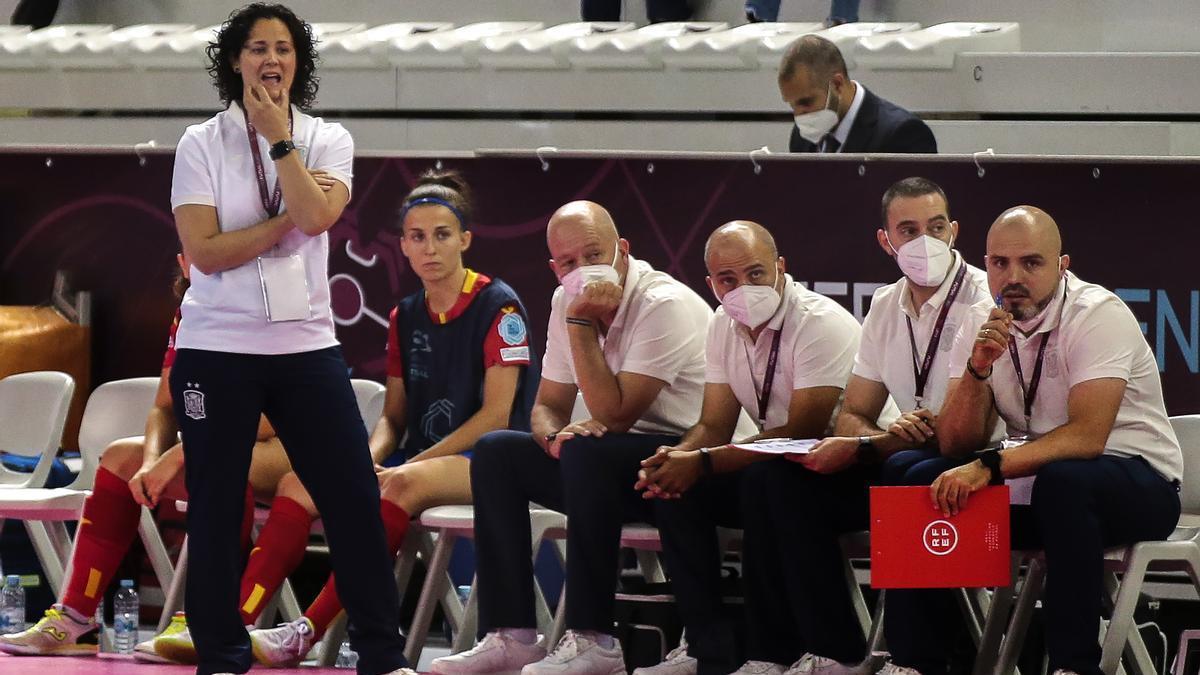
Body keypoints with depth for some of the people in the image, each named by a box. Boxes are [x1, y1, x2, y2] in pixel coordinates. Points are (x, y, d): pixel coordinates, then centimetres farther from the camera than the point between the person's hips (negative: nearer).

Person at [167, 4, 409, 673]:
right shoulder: (202, 144, -2)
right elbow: (205, 251, -12)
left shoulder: (328, 141, 4)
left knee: (356, 496, -1)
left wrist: (278, 138, -12)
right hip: (218, 348, -2)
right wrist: (288, 218, -12)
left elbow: (318, 215, -16)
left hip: (307, 345, 2)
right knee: (216, 509, 4)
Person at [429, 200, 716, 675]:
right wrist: (555, 434, -15)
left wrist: (581, 322, -23)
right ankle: (511, 636, -9)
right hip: (611, 467, 8)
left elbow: (613, 416, -23)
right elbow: (548, 406, 10)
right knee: (495, 452, -4)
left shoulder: (664, 305, -19)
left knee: (586, 452, -33)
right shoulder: (566, 302, 5)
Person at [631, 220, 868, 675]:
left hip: (845, 471, -8)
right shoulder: (724, 327, 5)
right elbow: (714, 427, 6)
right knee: (672, 486, -13)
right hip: (773, 465, 8)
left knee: (763, 478, -35)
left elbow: (802, 433, -26)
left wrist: (702, 463, -31)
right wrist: (677, 457, -19)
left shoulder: (821, 323, -19)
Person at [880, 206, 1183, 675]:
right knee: (926, 481, -12)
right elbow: (956, 447, -4)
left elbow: (1087, 435, -29)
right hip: (1034, 480, 6)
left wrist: (990, 467, -37)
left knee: (1062, 479, -37)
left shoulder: (1099, 315, -17)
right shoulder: (981, 323, 1)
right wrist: (978, 367, -20)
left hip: (1140, 484, -6)